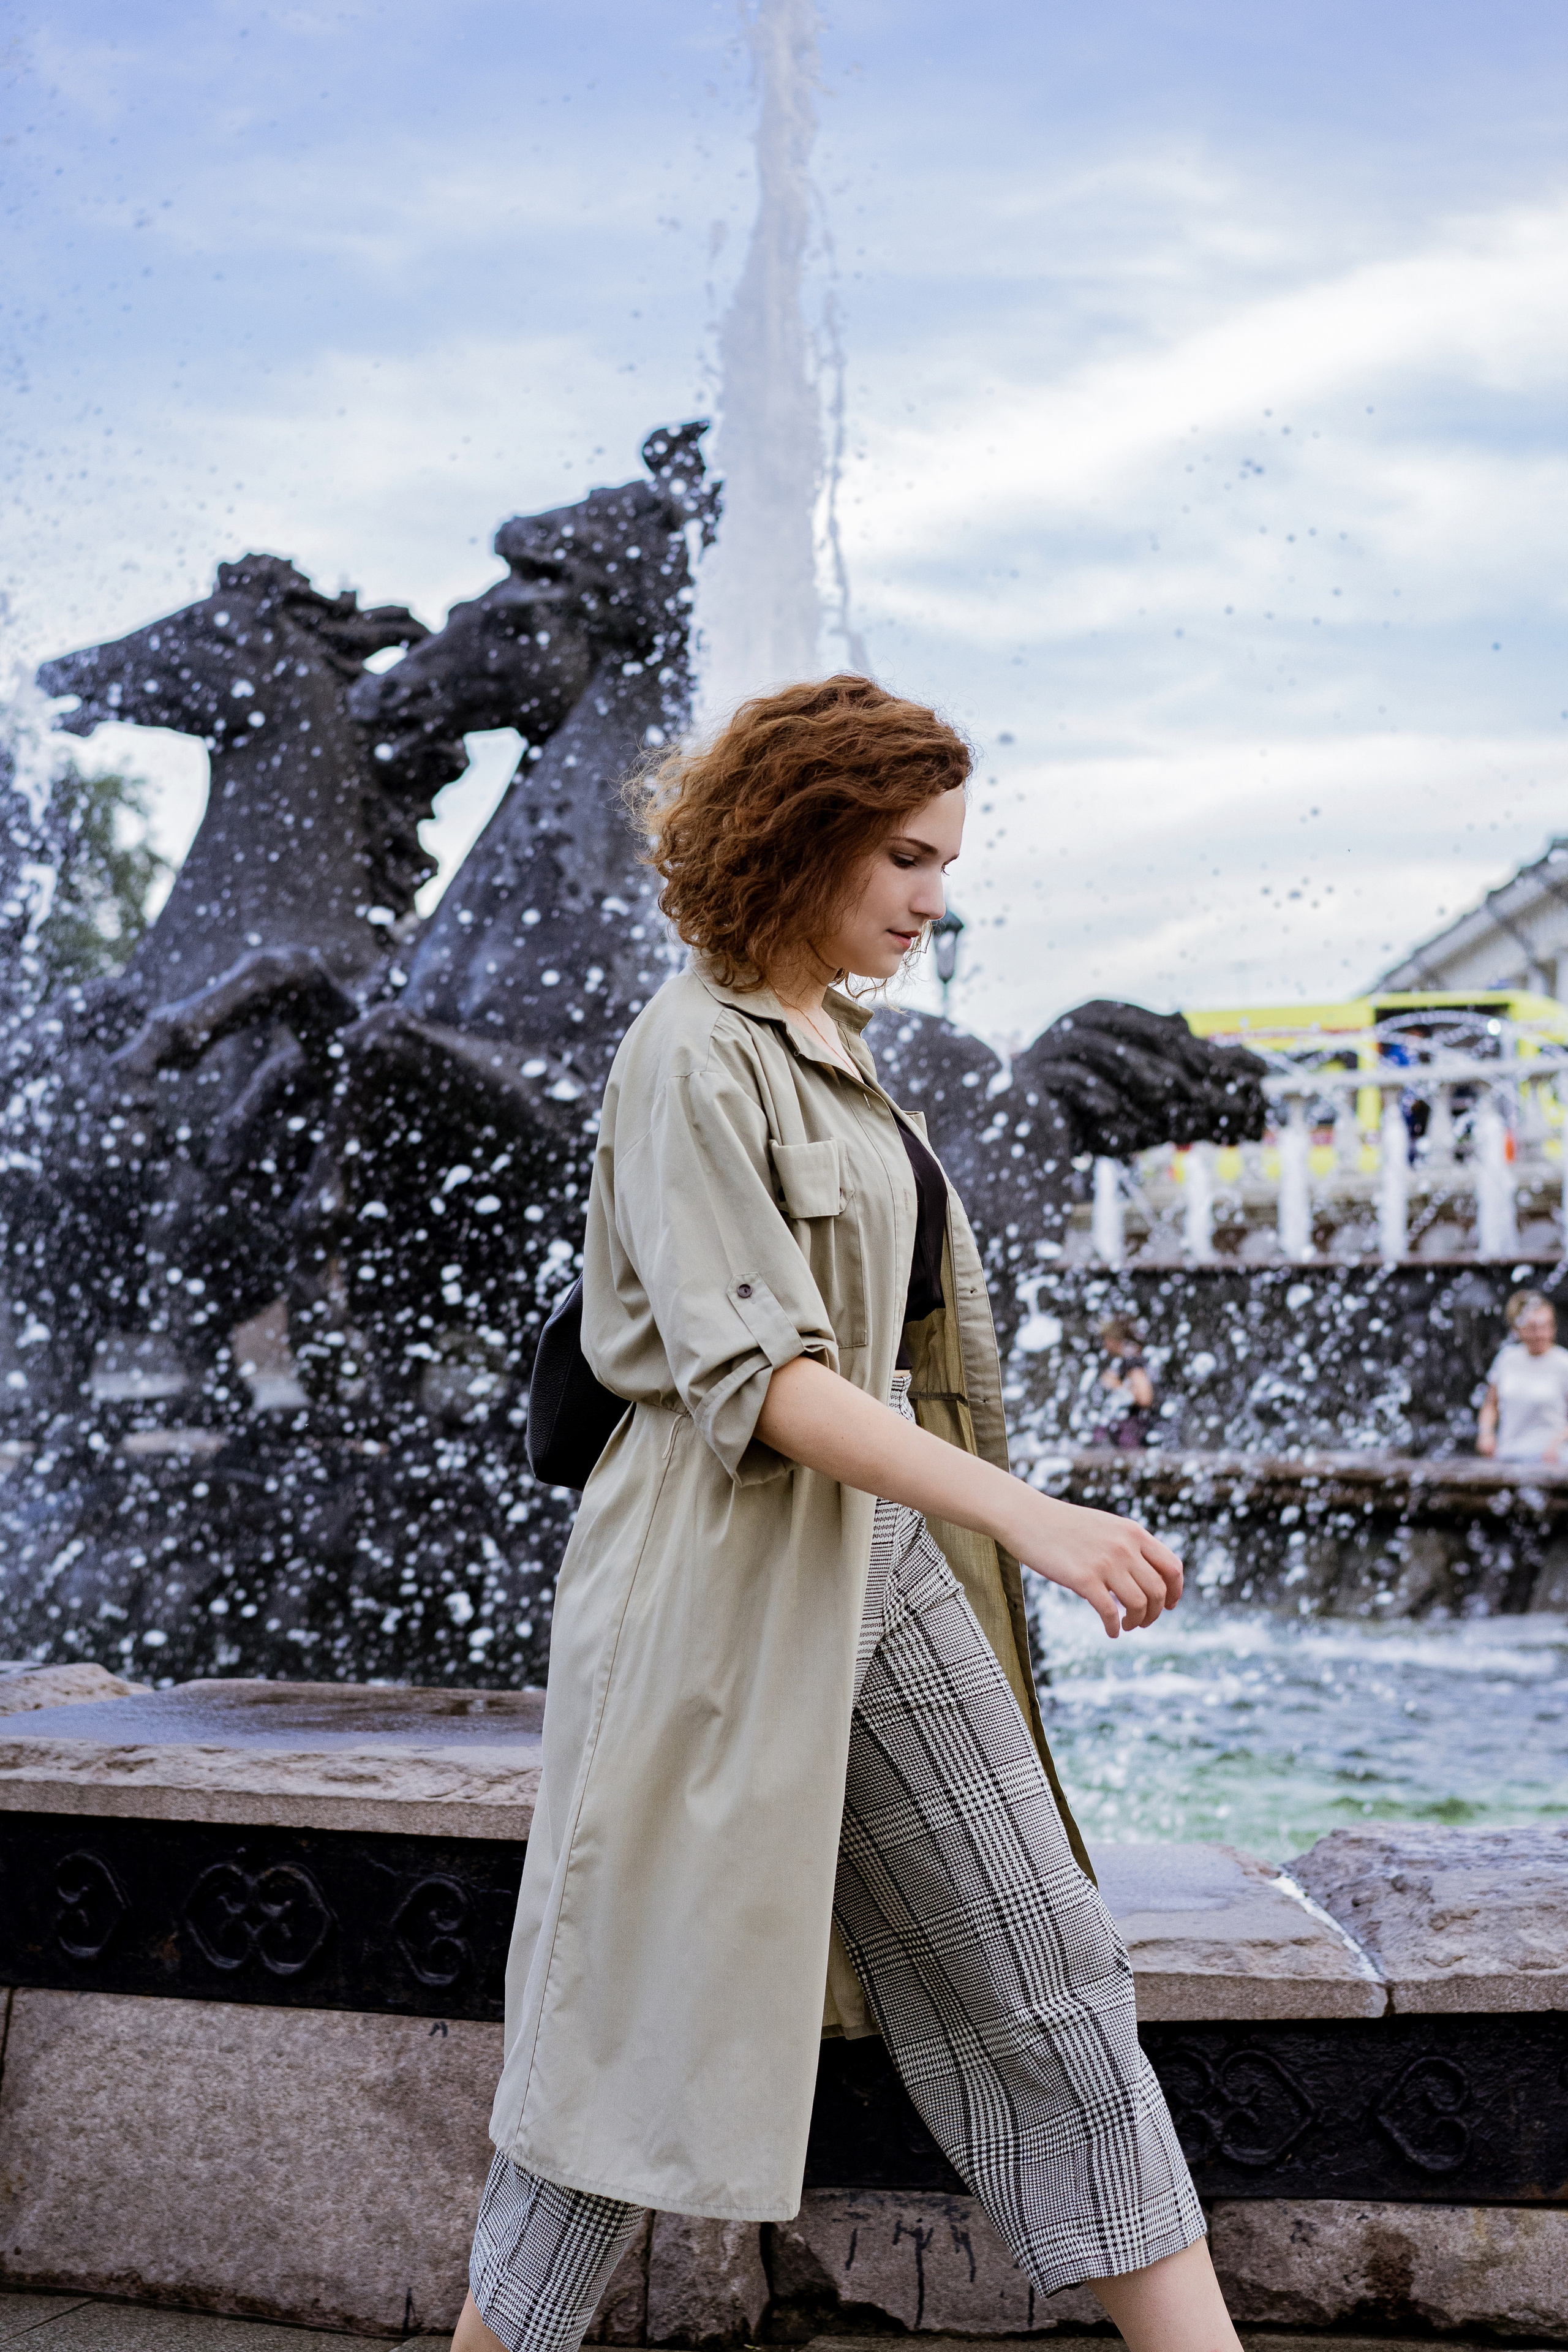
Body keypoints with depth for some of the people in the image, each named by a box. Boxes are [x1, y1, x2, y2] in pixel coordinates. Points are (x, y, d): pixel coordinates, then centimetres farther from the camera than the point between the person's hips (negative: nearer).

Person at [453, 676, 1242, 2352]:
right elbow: (754, 1369, -23)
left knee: (1048, 1977, 7)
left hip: (886, 1554, 8)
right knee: (649, 2018, 3)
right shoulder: (694, 1052, -13)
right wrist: (1024, 1513, -29)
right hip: (727, 1582, -8)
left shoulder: (835, 1046, 13)